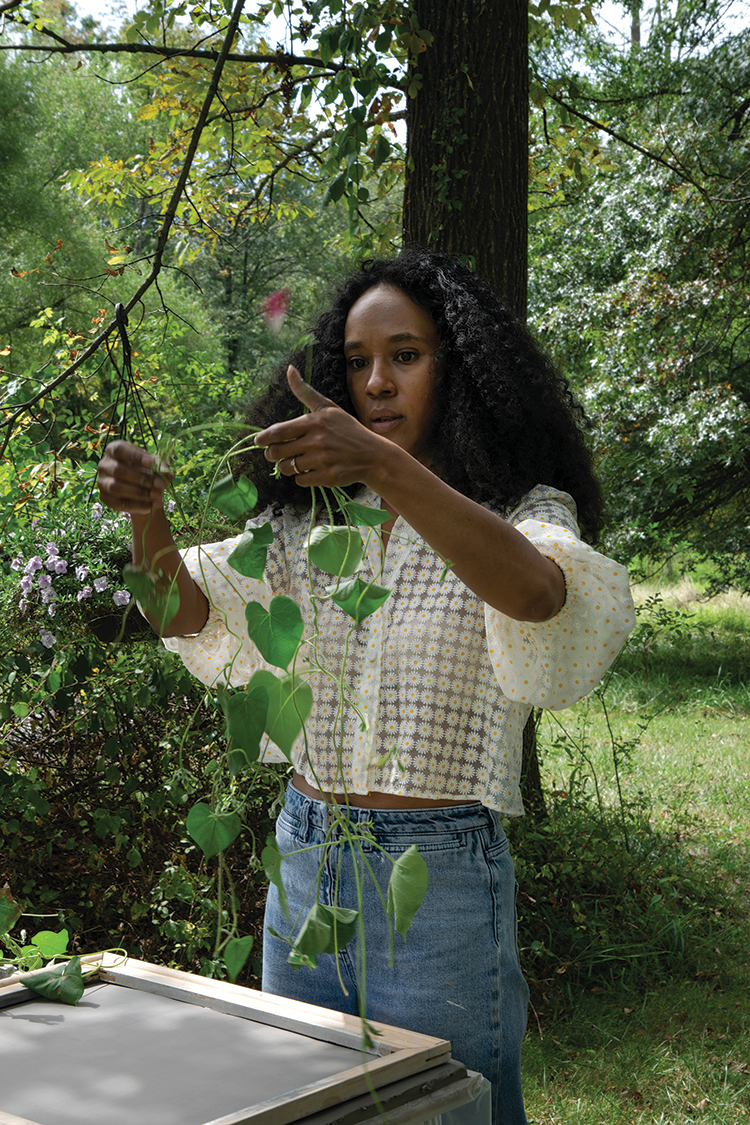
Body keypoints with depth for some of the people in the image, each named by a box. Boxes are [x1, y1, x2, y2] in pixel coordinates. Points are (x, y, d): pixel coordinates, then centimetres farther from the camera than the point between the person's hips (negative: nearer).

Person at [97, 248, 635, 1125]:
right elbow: (193, 615, 0)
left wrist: (384, 467, -42)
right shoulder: (311, 519, 10)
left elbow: (537, 594, -31)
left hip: (438, 879, -5)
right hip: (305, 862, 5)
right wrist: (147, 518, -21)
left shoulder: (524, 514, -7)